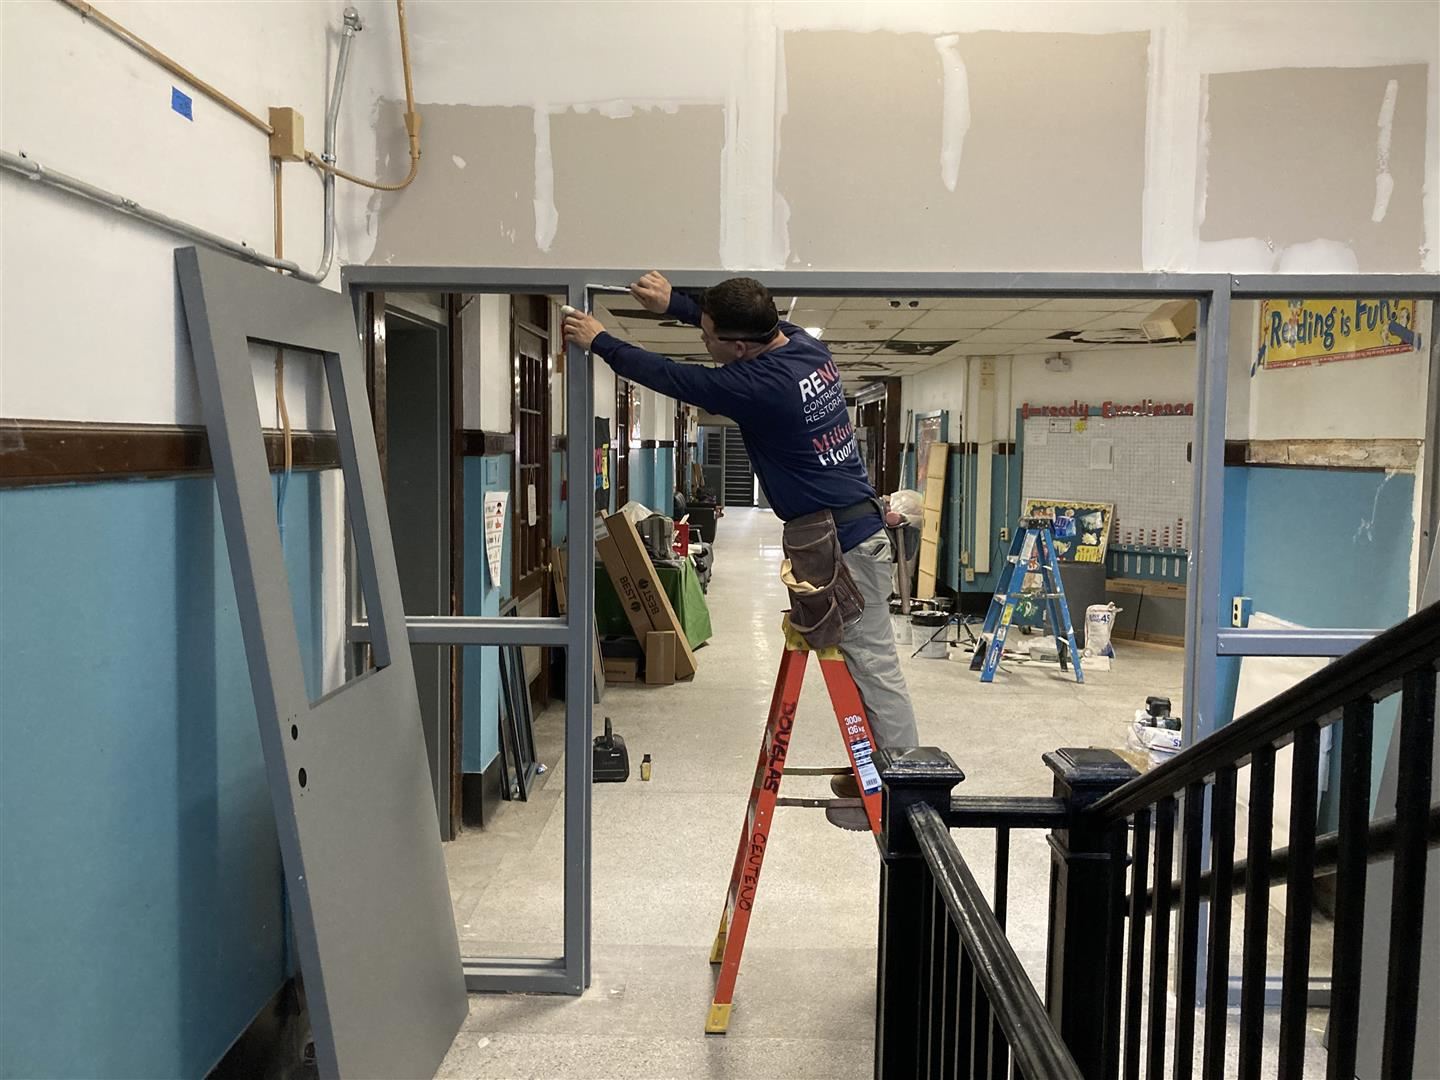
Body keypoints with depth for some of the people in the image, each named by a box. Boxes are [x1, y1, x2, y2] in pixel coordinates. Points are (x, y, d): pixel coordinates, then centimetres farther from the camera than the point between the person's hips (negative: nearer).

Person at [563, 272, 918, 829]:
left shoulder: (760, 385, -21)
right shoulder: (803, 343, 3)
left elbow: (672, 378, -9)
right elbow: (744, 323, 24)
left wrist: (599, 341, 4)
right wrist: (674, 303, 19)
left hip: (840, 542, -9)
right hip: (857, 526, 9)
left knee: (873, 665, -1)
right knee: (861, 661, 16)